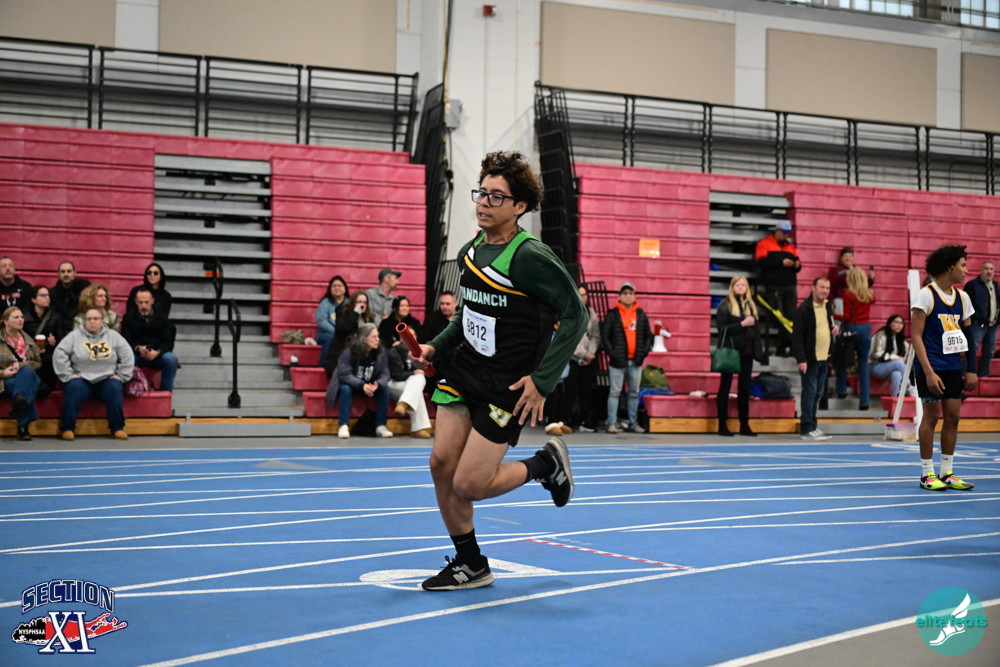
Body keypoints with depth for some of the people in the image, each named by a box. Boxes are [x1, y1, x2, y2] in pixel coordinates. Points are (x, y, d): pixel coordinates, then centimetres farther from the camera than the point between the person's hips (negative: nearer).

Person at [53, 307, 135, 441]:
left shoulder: (113, 336, 12)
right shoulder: (75, 336, 7)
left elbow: (128, 356, 10)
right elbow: (59, 354, 0)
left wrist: (121, 376, 1)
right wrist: (69, 375, -7)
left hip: (106, 380, 1)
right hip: (81, 379, -1)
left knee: (115, 388, -30)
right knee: (74, 388, -32)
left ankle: (118, 428, -21)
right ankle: (67, 428, -25)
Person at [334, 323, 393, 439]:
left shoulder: (380, 352, -10)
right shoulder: (349, 353, -20)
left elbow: (385, 374, -13)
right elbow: (344, 375, -26)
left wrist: (378, 384, -37)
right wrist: (362, 385, -40)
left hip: (371, 386, 3)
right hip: (352, 385, -3)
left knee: (385, 389, -24)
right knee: (345, 389, -35)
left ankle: (380, 426, -17)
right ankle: (344, 425, -30)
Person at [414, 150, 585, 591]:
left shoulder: (530, 257, -18)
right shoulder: (469, 251, 6)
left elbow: (574, 315, -17)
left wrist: (543, 381, -20)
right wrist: (437, 346, 9)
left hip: (509, 387, -7)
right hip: (465, 373, 7)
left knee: (468, 485, -8)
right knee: (441, 463, 0)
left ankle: (546, 463, 20)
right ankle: (470, 565, 17)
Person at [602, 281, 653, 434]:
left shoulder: (641, 315, 10)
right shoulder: (613, 314, -2)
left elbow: (648, 335, 15)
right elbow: (604, 336, -4)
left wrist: (644, 352, 2)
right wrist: (612, 353, -11)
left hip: (636, 361, 4)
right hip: (618, 360, -4)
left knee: (634, 393, 10)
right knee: (614, 392, -2)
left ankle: (633, 422, 18)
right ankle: (612, 423, 0)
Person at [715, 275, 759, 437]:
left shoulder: (751, 305, 14)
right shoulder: (725, 305, -3)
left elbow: (755, 327, 17)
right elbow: (722, 328, -10)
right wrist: (742, 324, -17)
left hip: (746, 352, 5)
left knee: (745, 387, 7)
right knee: (725, 386, 1)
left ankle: (744, 425, 13)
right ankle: (723, 425, 5)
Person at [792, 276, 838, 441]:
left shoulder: (828, 307, 12)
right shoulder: (804, 309, -12)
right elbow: (797, 336, -15)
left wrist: (835, 328, 4)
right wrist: (801, 359, -20)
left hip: (824, 358, 8)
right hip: (810, 359, -7)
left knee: (817, 393, 12)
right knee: (809, 392, -5)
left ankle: (811, 425, 19)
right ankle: (807, 429, -1)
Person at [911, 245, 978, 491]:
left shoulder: (962, 297, 10)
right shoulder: (926, 295, -9)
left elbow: (968, 336, 15)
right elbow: (916, 336, -12)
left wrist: (971, 369, 7)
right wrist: (928, 372, -18)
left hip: (954, 367, 6)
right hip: (932, 367, -6)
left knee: (953, 415, 6)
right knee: (932, 415, -3)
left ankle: (947, 473, 14)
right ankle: (927, 474, 7)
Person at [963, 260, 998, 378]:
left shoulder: (996, 286, 16)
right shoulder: (972, 285, -5)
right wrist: (975, 318, -15)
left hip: (993, 325, 7)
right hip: (978, 324, -7)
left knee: (989, 353, 10)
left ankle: (983, 376, 18)